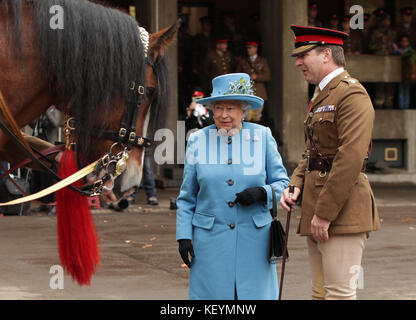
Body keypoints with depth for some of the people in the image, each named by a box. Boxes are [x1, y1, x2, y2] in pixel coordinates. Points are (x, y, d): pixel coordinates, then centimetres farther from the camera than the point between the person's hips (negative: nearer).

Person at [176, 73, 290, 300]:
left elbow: (282, 183, 6)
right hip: (211, 240, 0)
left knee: (255, 294, 0)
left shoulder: (262, 137, 3)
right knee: (212, 294, -3)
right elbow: (187, 197, 10)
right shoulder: (198, 141, 5)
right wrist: (183, 236, 2)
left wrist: (261, 193, -14)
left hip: (254, 238, 0)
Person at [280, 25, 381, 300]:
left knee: (340, 292, -10)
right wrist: (296, 185, 4)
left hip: (342, 213, -10)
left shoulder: (352, 94, -12)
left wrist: (325, 213, -20)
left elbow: (350, 159, -20)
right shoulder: (322, 96, 21)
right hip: (317, 212, 10)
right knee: (321, 292, 12)